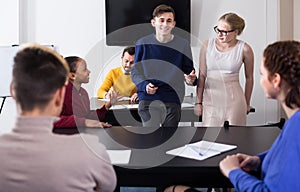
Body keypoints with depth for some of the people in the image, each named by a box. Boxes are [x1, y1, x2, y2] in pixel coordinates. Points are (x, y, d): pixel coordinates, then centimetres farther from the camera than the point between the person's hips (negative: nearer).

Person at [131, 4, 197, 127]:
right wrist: (144, 85, -13)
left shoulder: (182, 45, 4)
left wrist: (191, 79, -16)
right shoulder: (143, 43, 2)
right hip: (148, 100, -1)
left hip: (173, 101, 2)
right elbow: (135, 71, 6)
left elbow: (188, 70, 7)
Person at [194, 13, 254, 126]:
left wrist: (247, 103, 16)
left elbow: (249, 78, 9)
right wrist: (198, 102, 5)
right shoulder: (207, 45, 2)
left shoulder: (244, 49, -3)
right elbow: (202, 75, 6)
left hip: (233, 99, -2)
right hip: (210, 99, 2)